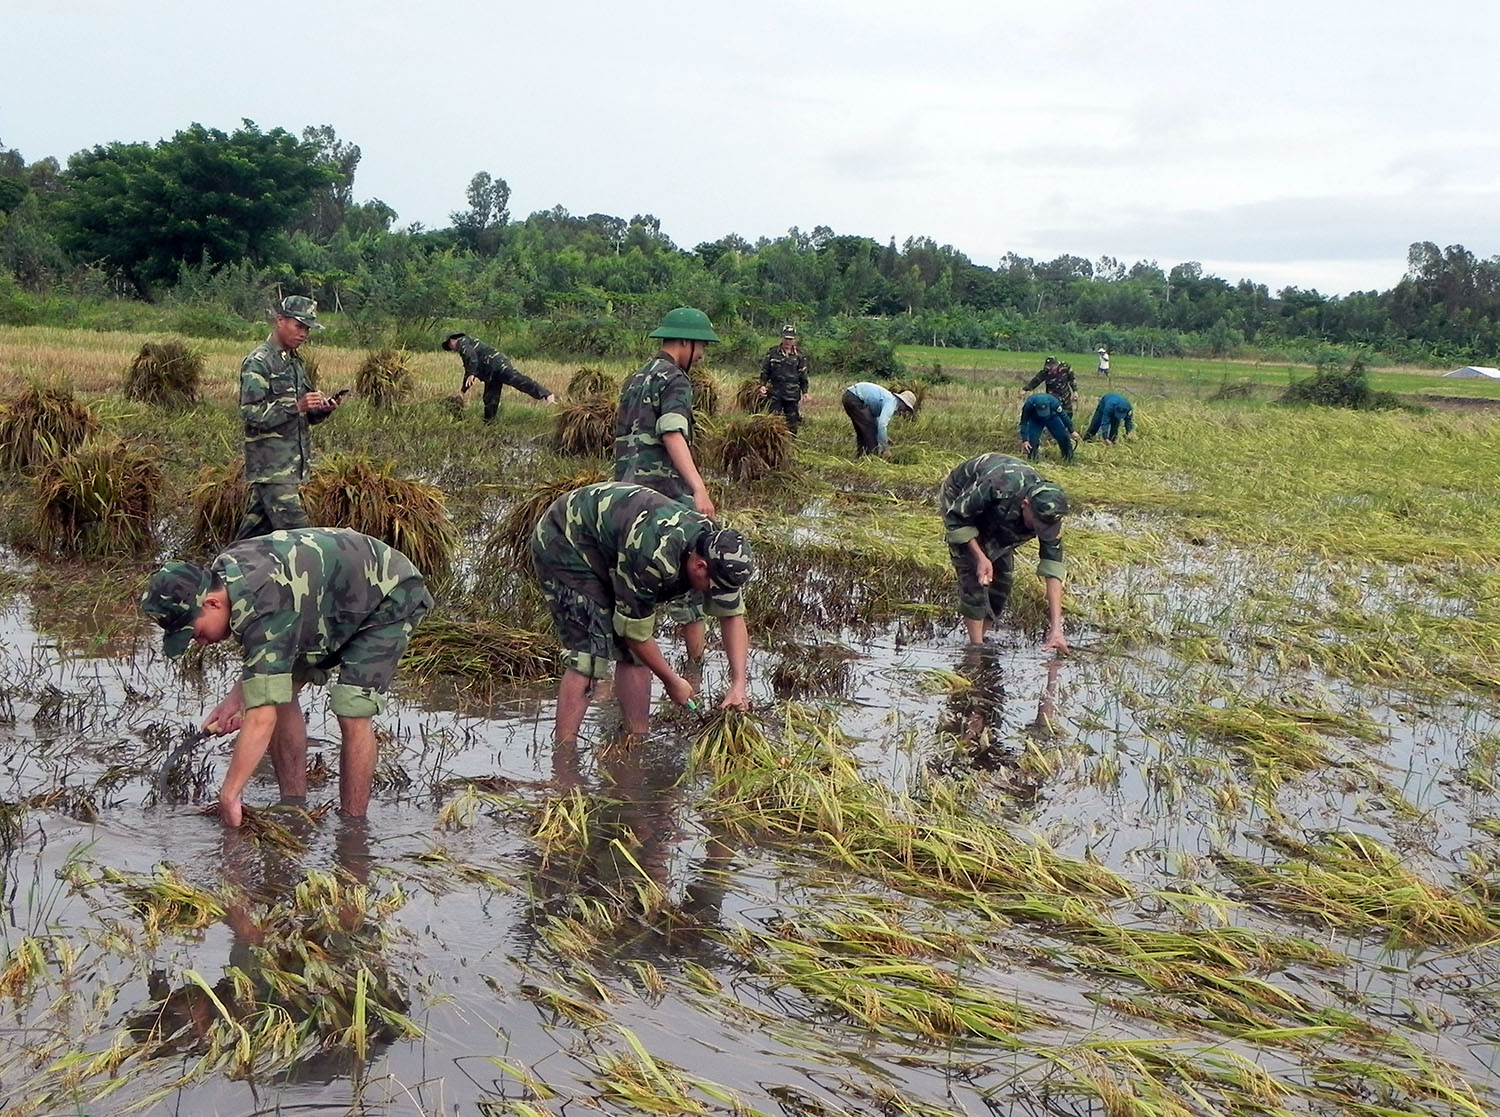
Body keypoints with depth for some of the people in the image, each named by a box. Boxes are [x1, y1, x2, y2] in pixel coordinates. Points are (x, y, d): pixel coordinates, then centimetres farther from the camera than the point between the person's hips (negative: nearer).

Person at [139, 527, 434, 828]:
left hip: (390, 596, -10)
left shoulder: (262, 610, -39)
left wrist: (228, 797, -36)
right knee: (279, 692, 1)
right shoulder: (218, 576, -11)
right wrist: (238, 696, -7)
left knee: (352, 713, -20)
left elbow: (261, 719, -40)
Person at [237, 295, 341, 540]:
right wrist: (296, 405, -24)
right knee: (296, 531, -13)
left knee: (256, 527, 12)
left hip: (293, 463, 8)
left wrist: (321, 409, 1)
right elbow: (251, 412, -17)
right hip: (271, 464, -8)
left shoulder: (295, 362, 18)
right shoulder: (258, 362, -9)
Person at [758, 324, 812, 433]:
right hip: (775, 393, 0)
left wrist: (805, 392, 3)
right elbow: (764, 370, 8)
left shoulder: (800, 355, 3)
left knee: (792, 423, 4)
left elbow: (803, 375, 7)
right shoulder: (772, 352, 3)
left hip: (792, 395, 0)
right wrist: (763, 385, -4)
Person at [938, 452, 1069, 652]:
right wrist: (980, 557, -35)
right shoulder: (996, 487, -44)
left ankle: (982, 639, 9)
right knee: (974, 573, -18)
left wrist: (1056, 628, -32)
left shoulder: (1047, 511, -28)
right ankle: (976, 646, -13)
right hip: (958, 499, -5)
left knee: (1003, 575, -4)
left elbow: (1053, 570, -27)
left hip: (999, 517, 5)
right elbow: (956, 518, -28)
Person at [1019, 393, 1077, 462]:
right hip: (1035, 420, -1)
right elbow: (1024, 423, -29)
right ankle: (1031, 460, 6)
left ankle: (1069, 460, 10)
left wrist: (1071, 432, -14)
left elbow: (1063, 416, -23)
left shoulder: (1053, 402, -37)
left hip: (1052, 417, 1)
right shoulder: (1029, 405, -39)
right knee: (1032, 440, -17)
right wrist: (1024, 440, -34)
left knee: (1063, 437, -8)